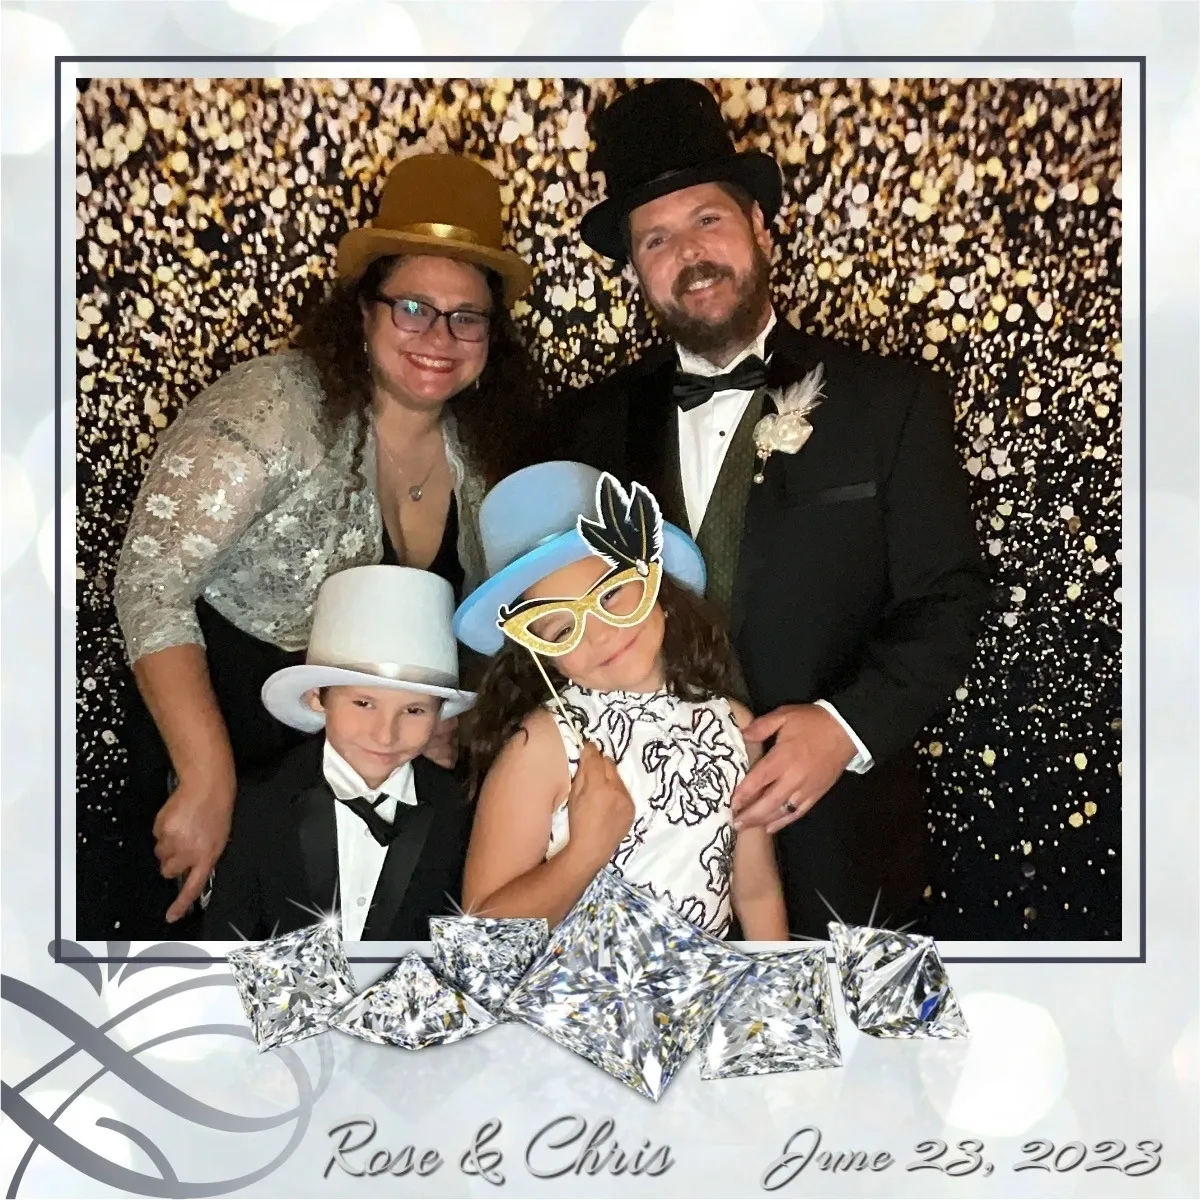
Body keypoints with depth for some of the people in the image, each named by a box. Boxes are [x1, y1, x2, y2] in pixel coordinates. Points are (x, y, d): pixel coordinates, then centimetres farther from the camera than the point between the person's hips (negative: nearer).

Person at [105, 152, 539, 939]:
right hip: (217, 715, -5)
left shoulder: (484, 448, -5)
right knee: (176, 917, 12)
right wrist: (208, 779, -32)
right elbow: (152, 583, -26)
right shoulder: (274, 410, -22)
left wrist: (446, 718, -7)